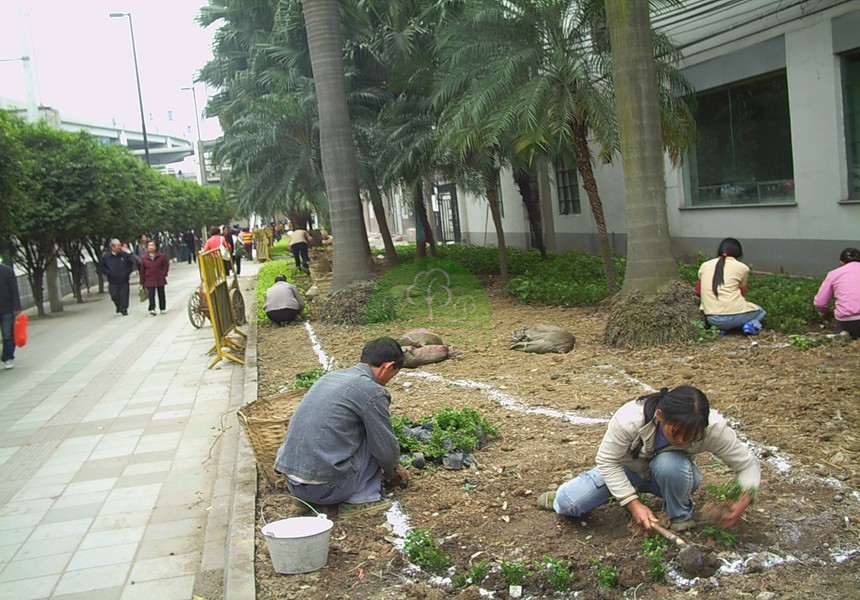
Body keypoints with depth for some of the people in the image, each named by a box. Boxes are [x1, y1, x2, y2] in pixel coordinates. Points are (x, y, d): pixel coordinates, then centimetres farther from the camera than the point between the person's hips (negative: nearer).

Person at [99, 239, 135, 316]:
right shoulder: (105, 256, -3)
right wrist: (108, 273, -6)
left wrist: (128, 272, -1)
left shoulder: (125, 255, -2)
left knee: (124, 295, -1)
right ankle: (118, 306, 29)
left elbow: (131, 263, 10)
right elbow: (101, 267, 5)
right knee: (114, 296, 2)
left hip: (124, 280, 0)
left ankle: (124, 310, 9)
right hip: (113, 281, 0)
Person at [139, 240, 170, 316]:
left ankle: (163, 308, 20)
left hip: (160, 279, 0)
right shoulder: (144, 258, -2)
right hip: (149, 280, 0)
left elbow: (166, 265, 7)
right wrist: (142, 282, 3)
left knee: (161, 294, 10)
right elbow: (142, 271, 2)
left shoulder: (161, 256, -5)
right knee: (151, 295, -8)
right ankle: (152, 309, -12)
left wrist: (164, 273, -3)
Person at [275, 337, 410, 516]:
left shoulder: (331, 376, 16)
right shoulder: (373, 392, -9)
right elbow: (386, 449, -1)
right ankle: (362, 498, 3)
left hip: (292, 484, 8)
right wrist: (392, 472, 23)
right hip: (325, 488, -8)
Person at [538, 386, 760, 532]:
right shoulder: (629, 418, -36)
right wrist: (633, 502, -29)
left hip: (673, 474, 1)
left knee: (670, 464, -39)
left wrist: (743, 500, -35)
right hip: (628, 469, 0)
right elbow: (607, 460, -22)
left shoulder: (713, 428, -32)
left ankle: (681, 517, -8)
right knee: (568, 504, -18)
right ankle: (563, 496, 22)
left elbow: (748, 464, -18)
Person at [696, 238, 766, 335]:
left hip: (711, 319, 3)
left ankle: (723, 327, 6)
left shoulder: (705, 265, 10)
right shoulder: (742, 267, 1)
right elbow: (742, 293, 9)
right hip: (734, 315, -3)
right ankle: (752, 324, -3)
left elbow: (698, 291, 17)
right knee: (760, 311, 28)